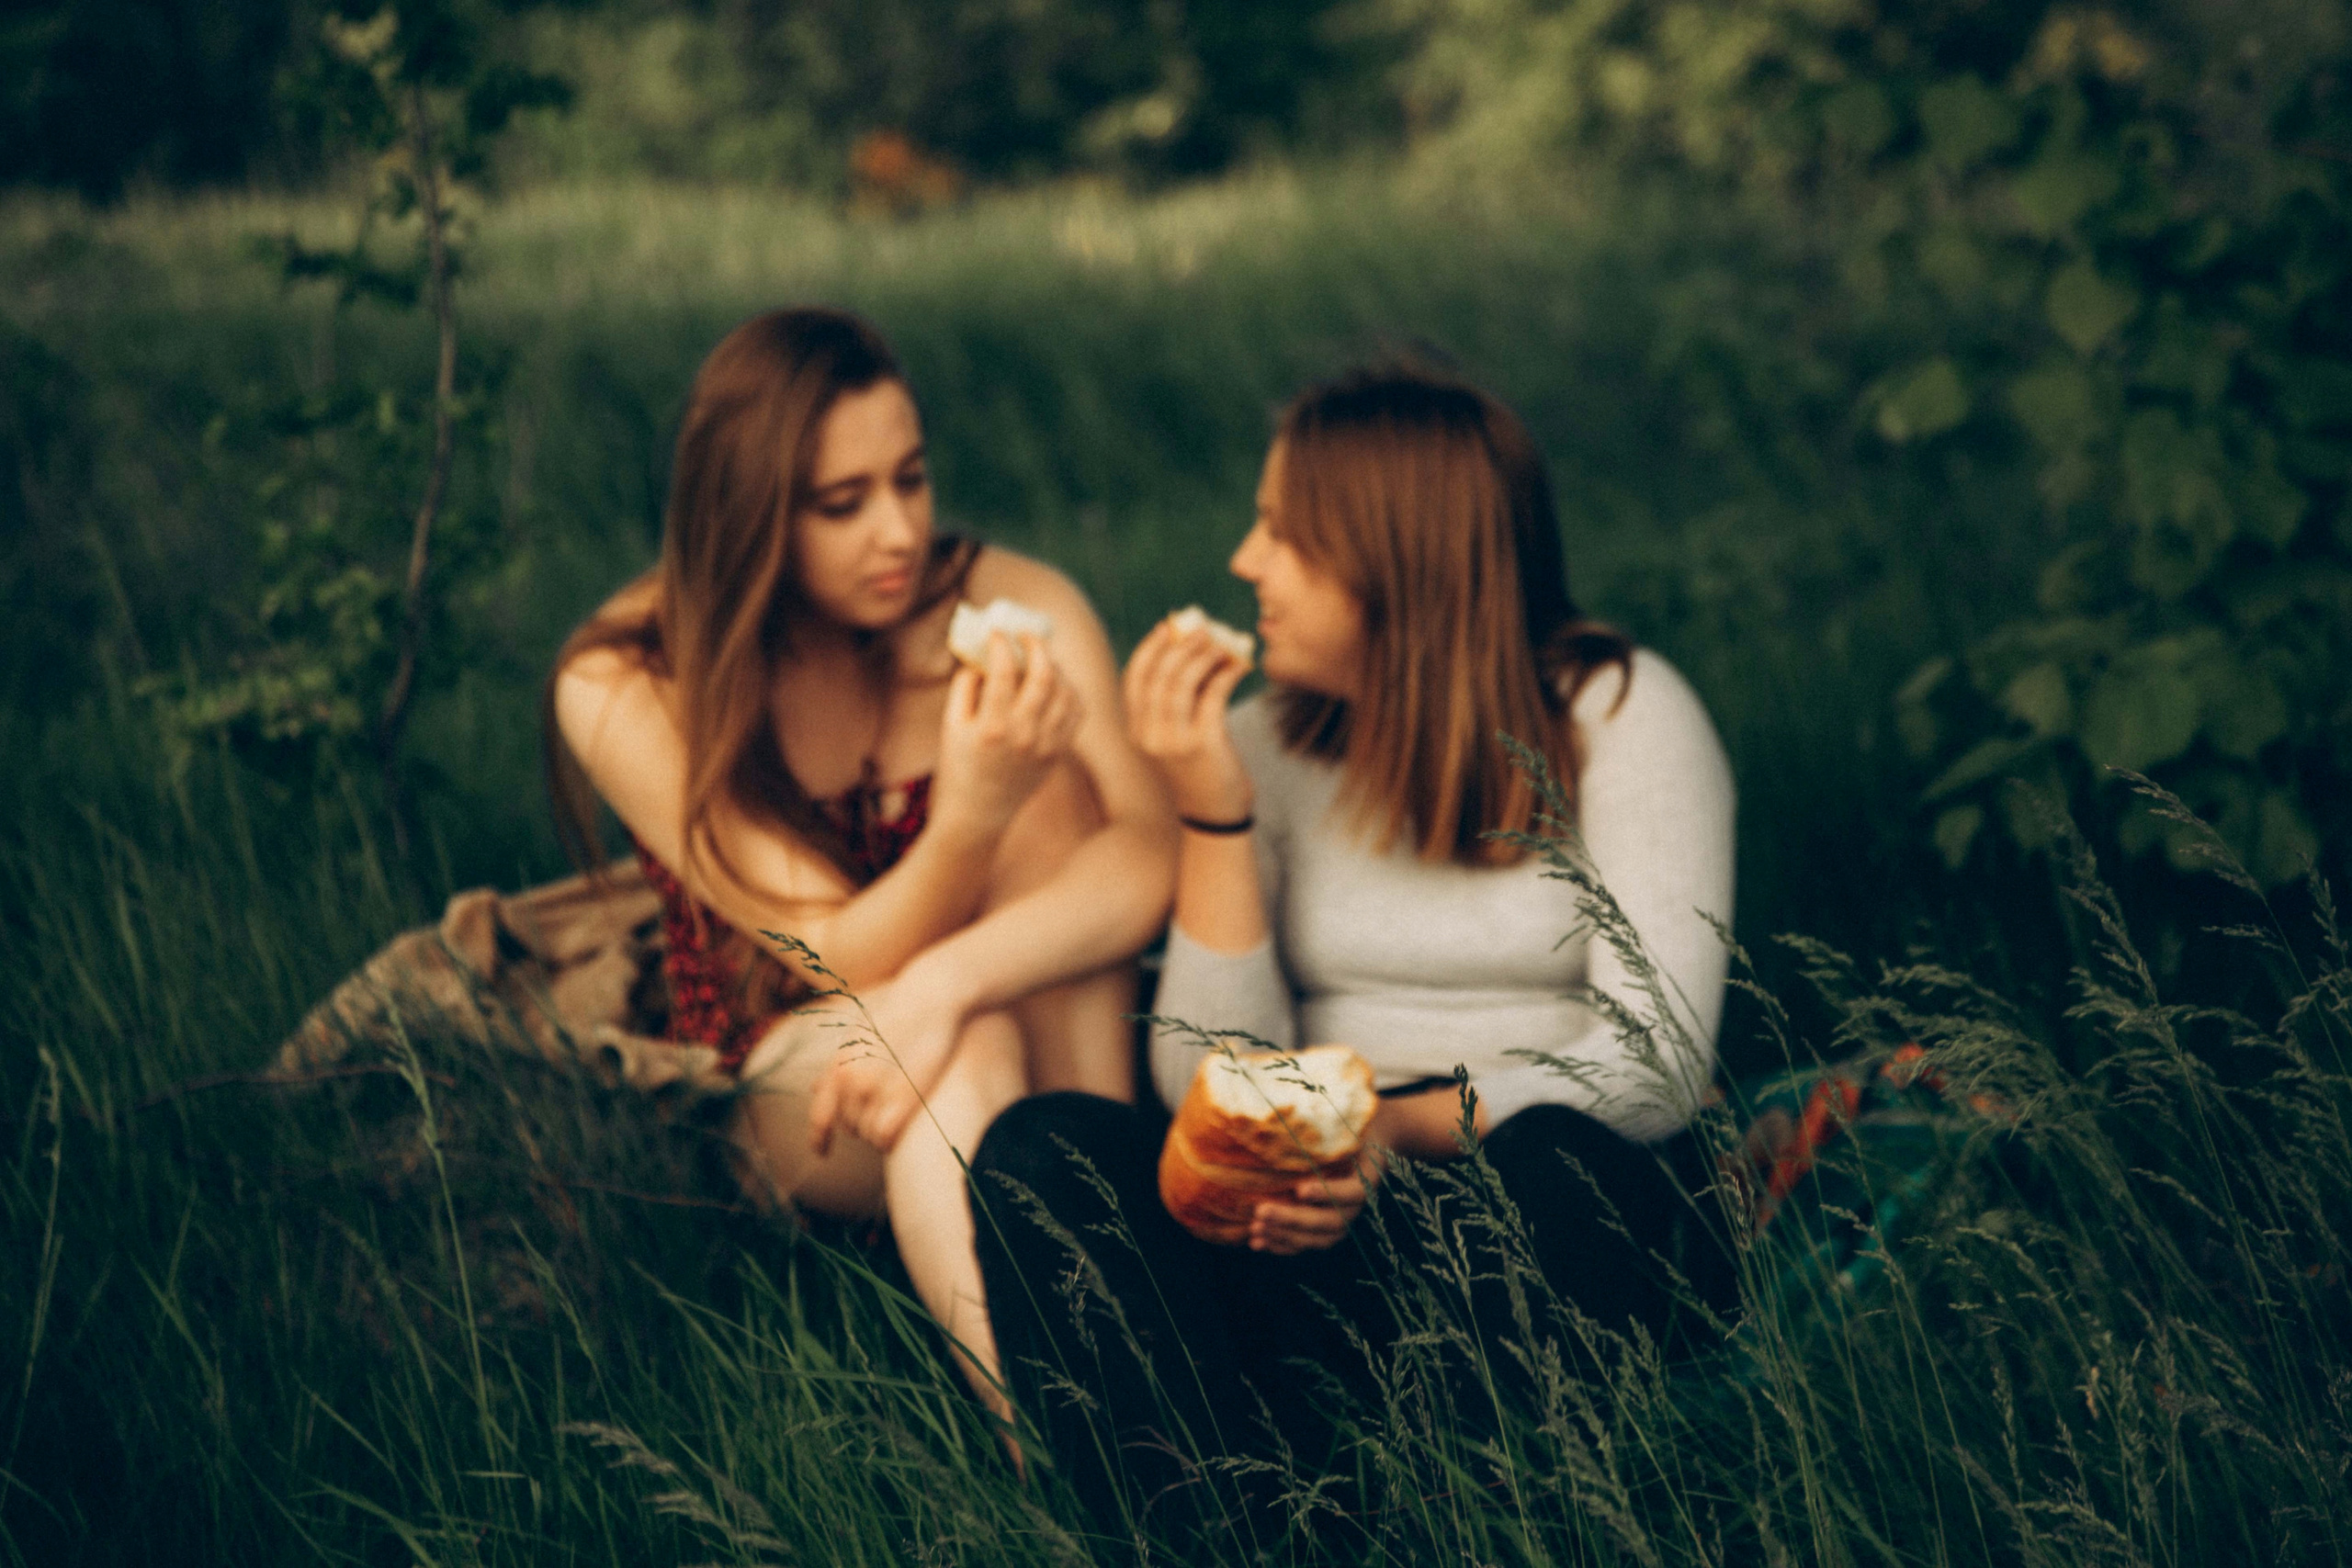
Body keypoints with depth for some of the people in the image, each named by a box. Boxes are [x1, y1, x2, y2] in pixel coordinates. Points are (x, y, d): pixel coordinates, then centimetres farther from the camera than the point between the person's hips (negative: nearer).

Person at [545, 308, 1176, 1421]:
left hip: (1044, 1063, 2)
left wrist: (943, 986, -41)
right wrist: (972, 817, -43)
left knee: (1053, 791, -27)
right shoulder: (624, 691, -16)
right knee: (966, 1051, -37)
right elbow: (845, 964, -22)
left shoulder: (1008, 606, -12)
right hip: (777, 1086, -2)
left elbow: (1147, 852, -25)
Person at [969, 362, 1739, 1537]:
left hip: (1560, 1222, -3)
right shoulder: (1265, 746, 10)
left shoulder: (1618, 716, 0)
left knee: (1545, 1164, -38)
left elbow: (1654, 1063, -11)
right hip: (1334, 1236, 3)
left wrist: (1405, 1124, -25)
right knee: (1038, 1148, -23)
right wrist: (1210, 816, -9)